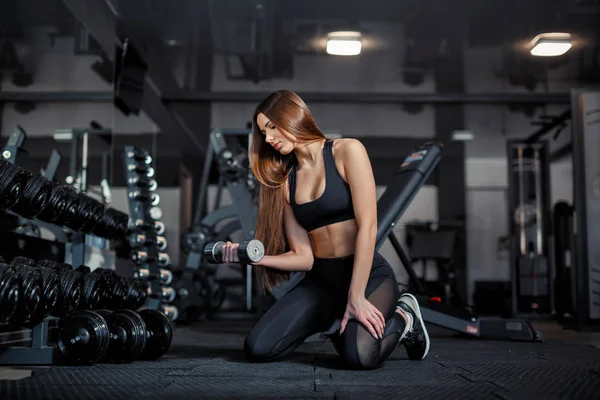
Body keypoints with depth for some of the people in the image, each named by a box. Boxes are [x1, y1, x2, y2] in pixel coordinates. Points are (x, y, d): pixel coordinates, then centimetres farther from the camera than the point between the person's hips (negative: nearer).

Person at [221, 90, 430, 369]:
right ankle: (334, 321, 13)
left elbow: (368, 227, -15)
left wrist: (356, 297, -21)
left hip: (369, 274, -5)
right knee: (258, 349, -14)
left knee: (360, 355, -33)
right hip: (320, 281, 5)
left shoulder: (346, 152, -6)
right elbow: (303, 256, 2)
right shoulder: (285, 182, 9)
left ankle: (402, 319, 2)